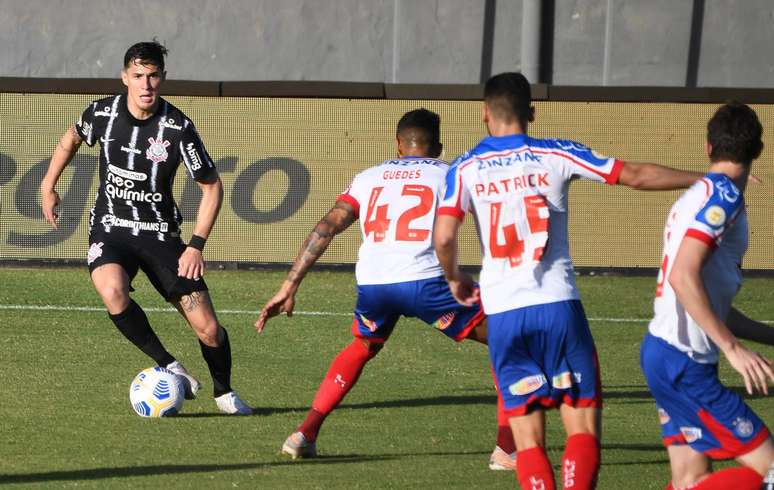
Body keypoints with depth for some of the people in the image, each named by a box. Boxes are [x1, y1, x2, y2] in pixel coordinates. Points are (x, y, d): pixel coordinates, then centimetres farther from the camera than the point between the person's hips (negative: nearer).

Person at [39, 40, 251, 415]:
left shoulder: (178, 128, -13)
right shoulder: (101, 113, -7)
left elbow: (211, 187, -5)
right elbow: (72, 138, 19)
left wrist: (196, 245, -11)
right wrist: (48, 185, 19)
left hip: (160, 234, 0)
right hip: (110, 229, 0)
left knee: (207, 328, -6)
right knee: (112, 291, -35)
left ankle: (224, 391, 25)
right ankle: (168, 366, -17)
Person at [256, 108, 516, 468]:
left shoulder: (368, 178, 23)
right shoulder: (450, 175, 17)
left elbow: (327, 228, 14)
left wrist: (290, 286, 12)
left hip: (371, 282, 4)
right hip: (424, 281, -4)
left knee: (361, 349, 36)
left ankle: (305, 434, 28)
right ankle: (506, 448, 2)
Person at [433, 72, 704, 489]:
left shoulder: (466, 168, 4)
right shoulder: (555, 155, 3)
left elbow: (443, 238, -7)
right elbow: (635, 175, 4)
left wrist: (454, 279, 14)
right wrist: (707, 179, 16)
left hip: (502, 313, 1)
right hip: (558, 306, -1)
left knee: (527, 436, 6)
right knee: (583, 426, 1)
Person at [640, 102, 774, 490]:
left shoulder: (698, 195, 18)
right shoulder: (723, 194, -12)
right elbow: (684, 277, -24)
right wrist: (734, 349, -26)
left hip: (663, 352, 10)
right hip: (683, 361, -10)